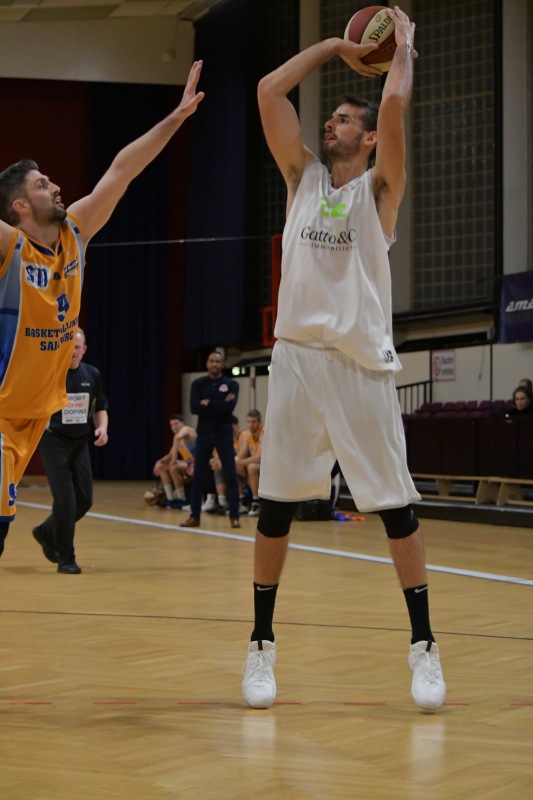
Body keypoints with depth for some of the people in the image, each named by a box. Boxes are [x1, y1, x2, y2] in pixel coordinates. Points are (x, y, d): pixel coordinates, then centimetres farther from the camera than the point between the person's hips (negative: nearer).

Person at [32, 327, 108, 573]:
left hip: (80, 443, 5)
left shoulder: (92, 375, 4)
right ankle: (65, 559, 0)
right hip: (54, 442, -5)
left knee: (84, 500, 5)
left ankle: (46, 532, 32)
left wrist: (102, 427, -5)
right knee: (65, 500, -12)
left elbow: (100, 408, 14)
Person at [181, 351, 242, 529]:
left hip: (224, 433, -1)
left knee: (230, 474, -3)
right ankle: (194, 516, 9)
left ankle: (234, 516, 1)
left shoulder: (231, 384, 1)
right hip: (204, 433, 2)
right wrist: (219, 405, -14)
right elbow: (194, 408, -10)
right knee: (198, 475, 3)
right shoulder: (198, 384, 5)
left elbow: (230, 407, -15)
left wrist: (209, 403, -13)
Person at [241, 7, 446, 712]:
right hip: (297, 356, 3)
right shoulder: (303, 178, 15)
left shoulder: (379, 187, 5)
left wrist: (404, 45, 5)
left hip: (363, 363, -3)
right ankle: (262, 645, 13)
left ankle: (424, 646, 7)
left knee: (395, 504, -1)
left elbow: (394, 106, -11)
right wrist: (335, 47, 15)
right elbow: (269, 91, 10)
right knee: (276, 503, 4)